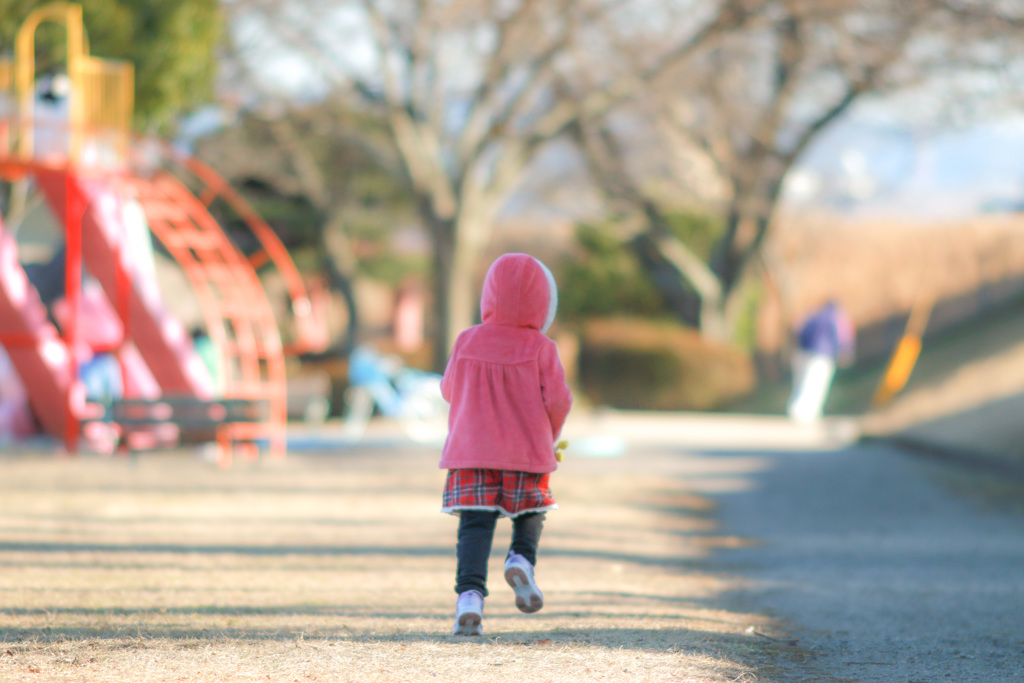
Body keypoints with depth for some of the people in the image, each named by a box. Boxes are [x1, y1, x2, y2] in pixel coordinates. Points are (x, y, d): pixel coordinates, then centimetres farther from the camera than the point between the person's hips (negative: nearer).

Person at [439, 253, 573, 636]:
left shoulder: (467, 342, 1)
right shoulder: (540, 348, -4)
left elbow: (449, 390, 13)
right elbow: (558, 400, -7)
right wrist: (549, 438, 13)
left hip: (471, 452, 1)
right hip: (528, 454, -1)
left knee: (475, 525, -2)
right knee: (529, 515, 20)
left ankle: (470, 594, -19)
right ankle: (522, 559, -8)